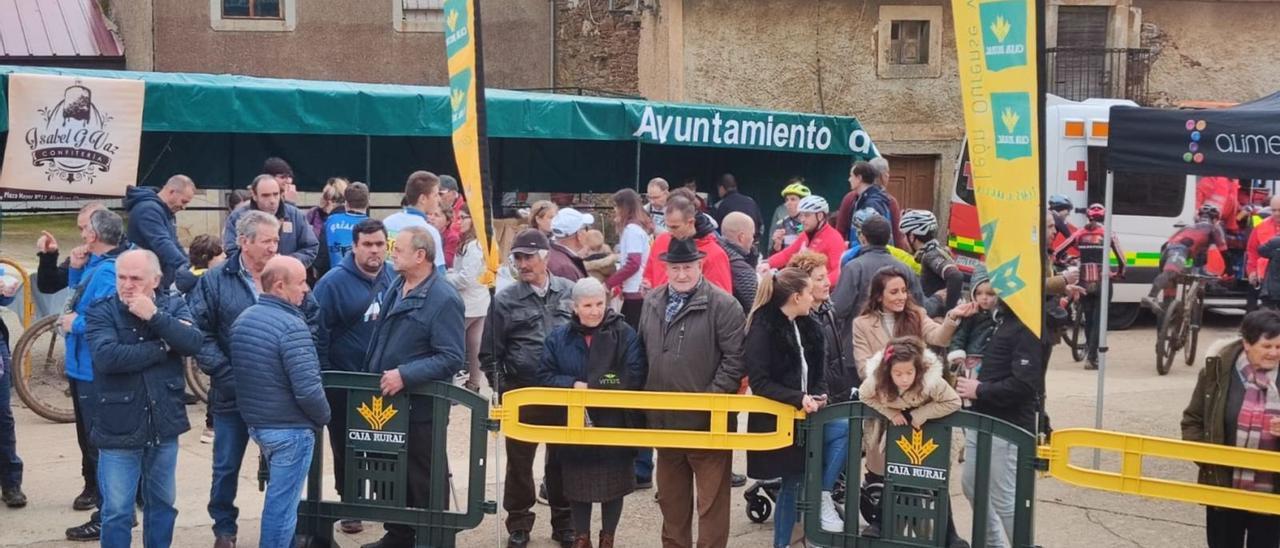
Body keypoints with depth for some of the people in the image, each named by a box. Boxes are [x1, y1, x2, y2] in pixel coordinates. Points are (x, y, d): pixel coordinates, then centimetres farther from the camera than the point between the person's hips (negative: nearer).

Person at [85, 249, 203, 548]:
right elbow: (107, 357, -24)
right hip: (119, 429, -3)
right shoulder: (101, 312, -7)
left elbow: (194, 343, -15)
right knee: (117, 512, 2)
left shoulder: (173, 305, 1)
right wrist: (162, 347, -17)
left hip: (164, 426, 3)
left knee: (163, 504, 18)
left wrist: (154, 316, -23)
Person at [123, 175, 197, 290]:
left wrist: (190, 267, 13)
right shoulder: (148, 209, -17)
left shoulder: (167, 212, 17)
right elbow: (161, 243, -31)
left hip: (162, 283, 10)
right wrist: (183, 266, -41)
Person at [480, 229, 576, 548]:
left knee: (562, 459, 9)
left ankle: (564, 522, 22)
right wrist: (502, 389, -2)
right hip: (522, 394, -1)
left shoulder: (570, 292, 2)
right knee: (519, 461, 6)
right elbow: (490, 353, 3)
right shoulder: (505, 301, -2)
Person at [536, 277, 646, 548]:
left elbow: (635, 378, -13)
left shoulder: (625, 335, -6)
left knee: (613, 483, 8)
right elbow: (545, 376, 1)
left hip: (615, 425, -1)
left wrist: (592, 389, -18)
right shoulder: (559, 337, 2)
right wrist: (573, 386, -16)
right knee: (577, 484, 9)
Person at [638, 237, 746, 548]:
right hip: (665, 419, 6)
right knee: (670, 496, 18)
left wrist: (713, 397, -17)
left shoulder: (723, 305, -11)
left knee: (711, 499, 1)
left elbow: (735, 358, -12)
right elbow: (643, 353, 17)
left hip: (707, 420, -6)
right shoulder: (652, 302, 9)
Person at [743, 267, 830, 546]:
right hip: (776, 419, -6)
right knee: (792, 482, -2)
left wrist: (819, 395, -8)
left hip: (805, 414, 6)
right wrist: (798, 399, -26)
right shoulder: (762, 330, -13)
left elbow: (818, 372, 13)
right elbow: (759, 382, -17)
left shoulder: (809, 327, 7)